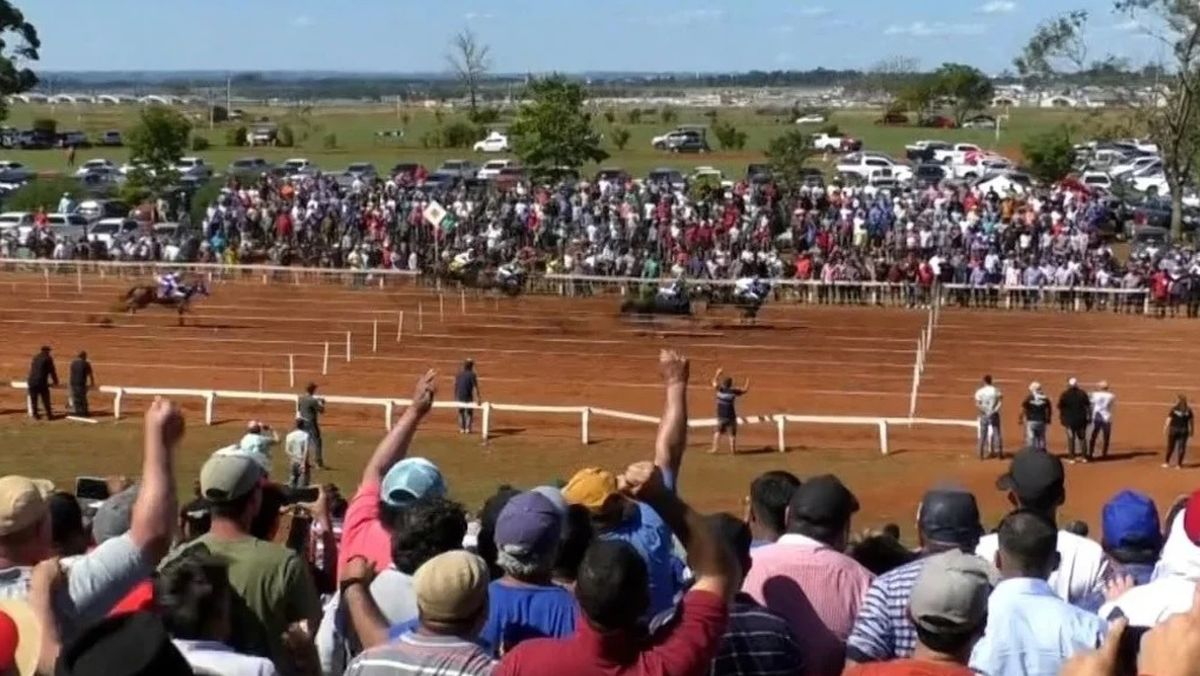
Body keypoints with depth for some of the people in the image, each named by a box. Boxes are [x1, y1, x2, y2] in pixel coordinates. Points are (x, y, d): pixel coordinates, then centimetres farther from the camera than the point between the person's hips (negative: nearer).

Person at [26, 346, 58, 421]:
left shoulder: (35, 357, 16)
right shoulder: (48, 359, 0)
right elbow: (52, 371, 2)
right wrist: (55, 382, 14)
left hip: (31, 381, 5)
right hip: (41, 382, -5)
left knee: (33, 400, 10)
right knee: (45, 400, 3)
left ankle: (35, 415, 11)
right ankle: (49, 415, 4)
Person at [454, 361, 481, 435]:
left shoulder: (458, 374, 5)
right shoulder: (472, 375, -9)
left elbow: (455, 386, 9)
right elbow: (475, 387, -13)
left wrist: (455, 397, 18)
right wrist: (478, 399, -12)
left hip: (459, 397, 4)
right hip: (468, 397, -4)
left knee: (461, 412, 15)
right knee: (469, 412, 9)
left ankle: (461, 429, 12)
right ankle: (467, 429, 2)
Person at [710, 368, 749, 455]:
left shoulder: (720, 390, -2)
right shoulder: (733, 392, -9)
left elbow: (714, 383, 17)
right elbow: (745, 390, 2)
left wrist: (718, 374, 29)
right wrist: (748, 381, 18)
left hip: (721, 416, 3)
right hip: (731, 417, -3)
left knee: (718, 432, 17)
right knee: (732, 434, 3)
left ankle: (714, 448, 11)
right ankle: (733, 450, 3)